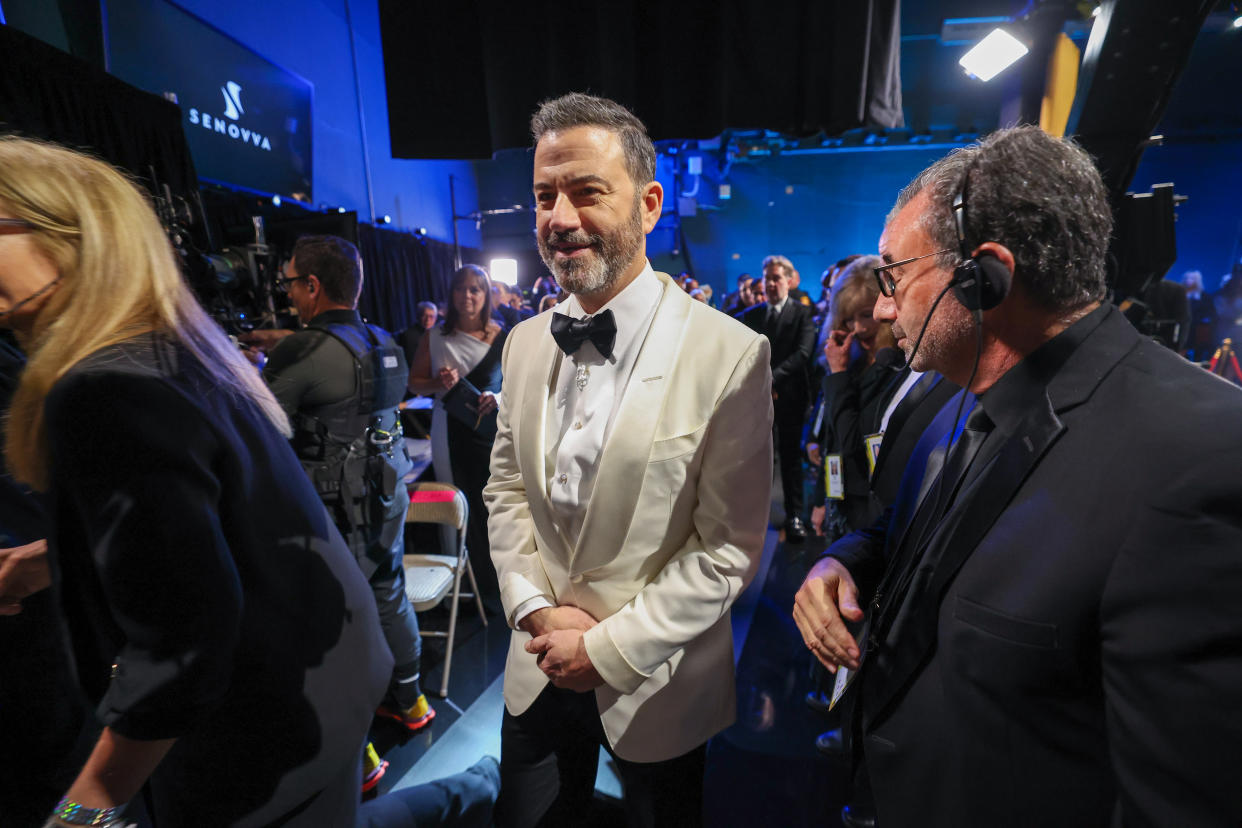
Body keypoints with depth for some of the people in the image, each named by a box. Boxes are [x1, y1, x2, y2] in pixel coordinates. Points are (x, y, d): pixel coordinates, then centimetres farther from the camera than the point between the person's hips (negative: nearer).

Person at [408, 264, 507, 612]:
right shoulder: (436, 338, 5)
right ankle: (482, 587, 24)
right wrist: (438, 383, -9)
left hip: (492, 432, -1)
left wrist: (498, 398, -16)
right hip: (452, 436, 2)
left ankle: (504, 583, 18)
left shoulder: (503, 337, 0)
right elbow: (414, 382, 12)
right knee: (464, 510, 6)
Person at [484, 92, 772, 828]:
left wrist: (609, 647, -14)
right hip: (540, 666, 4)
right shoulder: (526, 343, -2)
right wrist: (536, 608, -6)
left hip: (654, 682, -3)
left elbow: (731, 547, -17)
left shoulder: (730, 354, -19)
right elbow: (506, 488, 5)